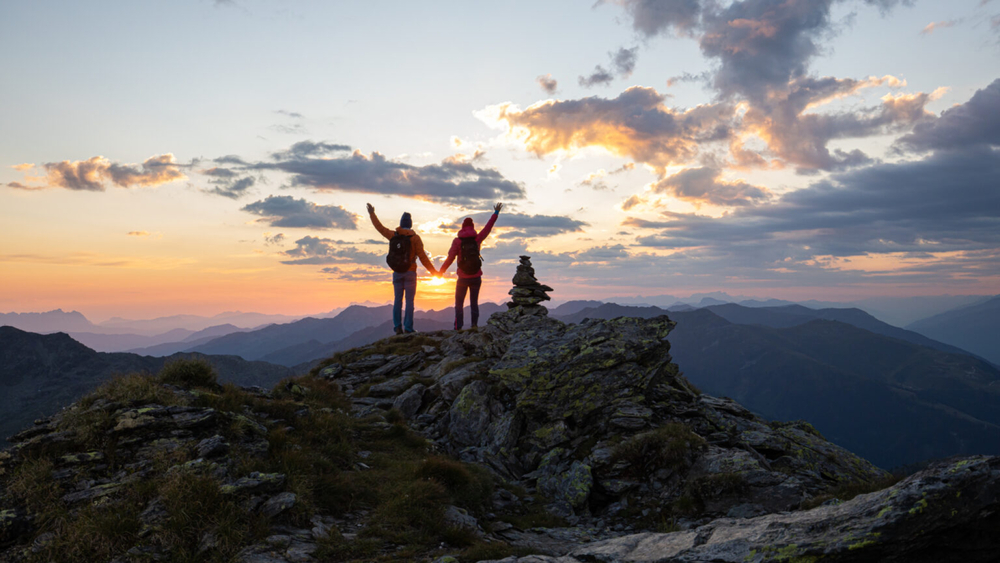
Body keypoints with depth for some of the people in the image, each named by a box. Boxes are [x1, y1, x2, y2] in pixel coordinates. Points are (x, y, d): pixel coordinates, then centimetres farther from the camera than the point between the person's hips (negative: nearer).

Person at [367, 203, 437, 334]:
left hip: (397, 273, 3)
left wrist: (372, 214, 32)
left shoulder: (393, 235, 2)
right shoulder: (414, 238, -7)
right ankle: (408, 327, -4)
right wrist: (433, 271, 0)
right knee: (409, 300, -2)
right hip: (410, 272, -3)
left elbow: (380, 227, 17)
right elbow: (422, 256, -8)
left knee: (398, 300, 8)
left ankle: (397, 327, 6)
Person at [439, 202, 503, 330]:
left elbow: (450, 258, -9)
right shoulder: (477, 239, -1)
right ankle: (474, 324, 4)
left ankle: (458, 327, -2)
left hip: (463, 278, -2)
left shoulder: (457, 241, -8)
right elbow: (488, 227, 9)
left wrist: (441, 271, 1)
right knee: (474, 302, 14)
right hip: (476, 277, 2)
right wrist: (496, 213, 19)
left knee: (459, 303, 5)